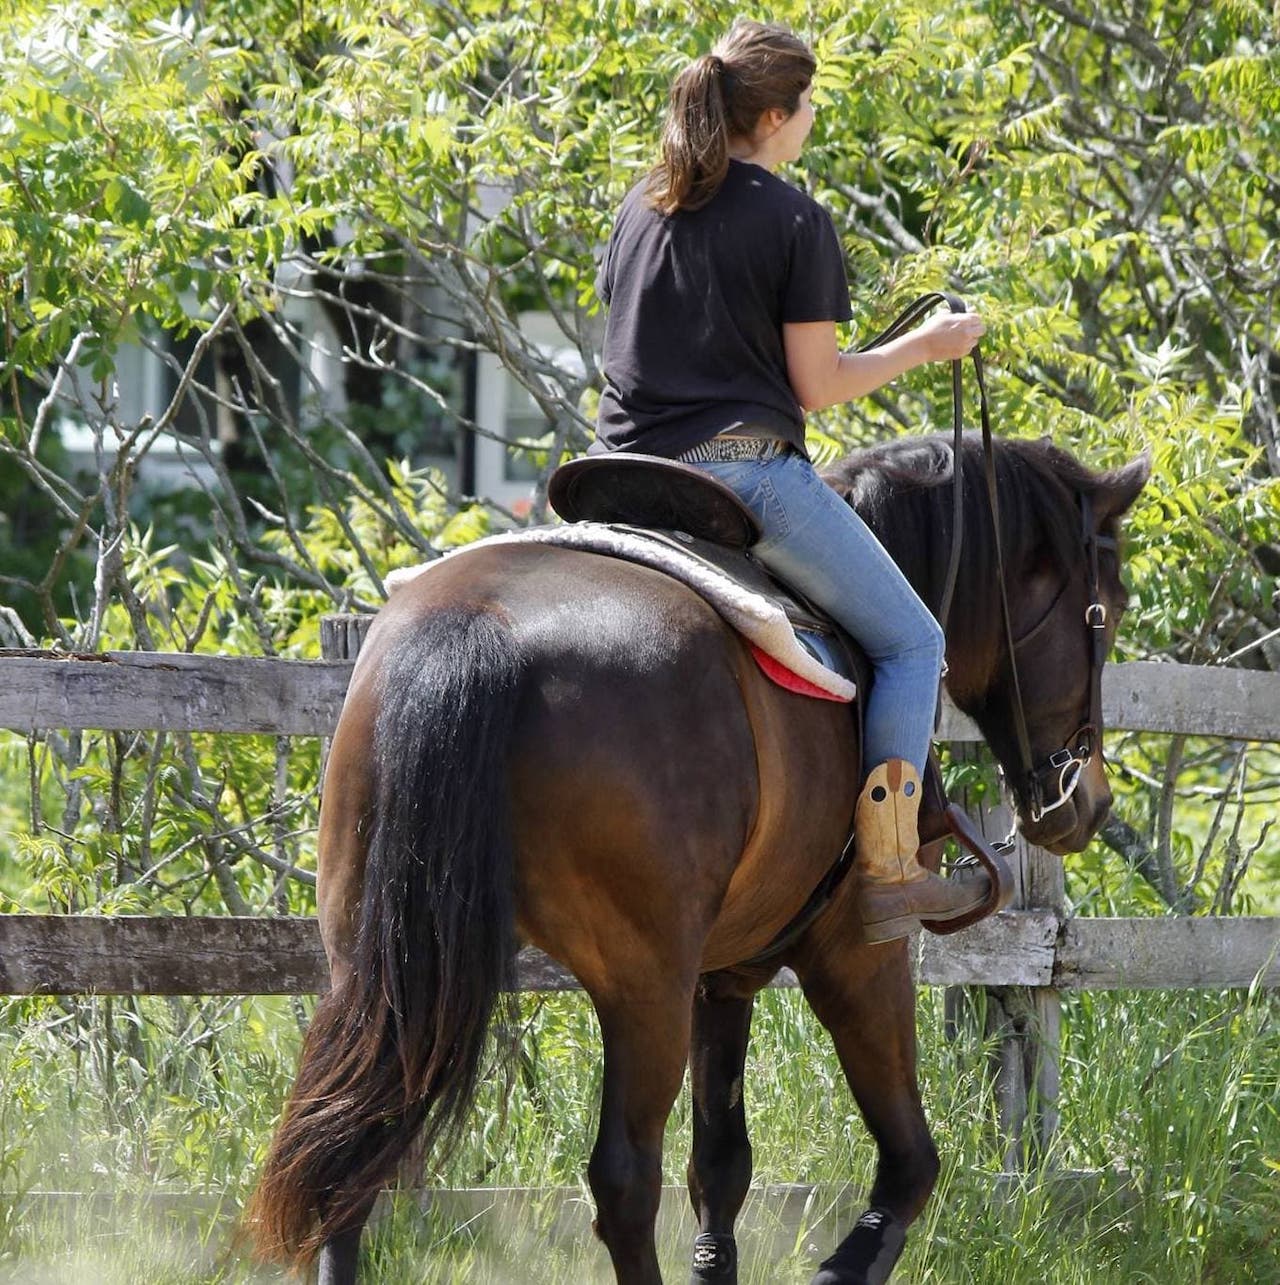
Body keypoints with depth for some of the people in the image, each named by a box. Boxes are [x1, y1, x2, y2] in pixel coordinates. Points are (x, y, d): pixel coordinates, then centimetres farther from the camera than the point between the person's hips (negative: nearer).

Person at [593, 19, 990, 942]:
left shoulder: (640, 210, 13)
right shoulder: (795, 221, -7)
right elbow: (816, 385, -7)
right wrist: (925, 346, 4)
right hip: (749, 473, -6)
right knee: (910, 641, 5)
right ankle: (887, 875, -3)